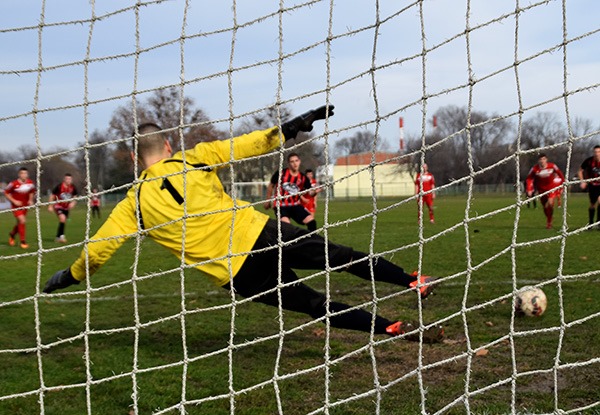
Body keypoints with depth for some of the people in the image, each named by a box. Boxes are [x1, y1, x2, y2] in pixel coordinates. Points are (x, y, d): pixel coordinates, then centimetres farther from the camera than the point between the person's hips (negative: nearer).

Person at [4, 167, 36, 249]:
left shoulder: (30, 183, -7)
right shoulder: (14, 184, -19)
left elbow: (32, 192, 13)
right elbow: (6, 193, -8)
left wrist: (31, 200, -3)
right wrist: (14, 201, -17)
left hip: (25, 206, 5)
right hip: (16, 206, -5)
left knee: (20, 223, 15)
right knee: (22, 221, -20)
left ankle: (12, 234, 47)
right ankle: (23, 241, -9)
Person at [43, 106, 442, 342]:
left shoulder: (134, 204, 5)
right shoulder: (194, 159, 2)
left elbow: (97, 250, 9)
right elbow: (247, 145, -2)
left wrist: (69, 276, 24)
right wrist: (291, 127, 1)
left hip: (236, 275, 1)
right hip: (259, 234, -1)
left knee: (314, 304, 11)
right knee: (342, 256, 13)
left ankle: (392, 328, 8)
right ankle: (413, 282, 17)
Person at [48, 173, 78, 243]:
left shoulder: (73, 188, -6)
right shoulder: (59, 186, -16)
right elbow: (52, 196, -5)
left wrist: (73, 203, -12)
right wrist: (50, 206, -6)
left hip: (66, 207, 5)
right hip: (58, 206, -5)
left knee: (63, 222, 10)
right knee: (62, 218, -26)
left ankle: (58, 237, 26)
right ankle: (61, 236, -16)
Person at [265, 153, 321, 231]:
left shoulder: (303, 178, 1)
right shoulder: (281, 173, -8)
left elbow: (309, 192, -2)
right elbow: (271, 186, 6)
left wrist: (314, 192, -27)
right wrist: (268, 201, 13)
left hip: (295, 205, 4)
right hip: (281, 205, -4)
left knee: (311, 221, -5)